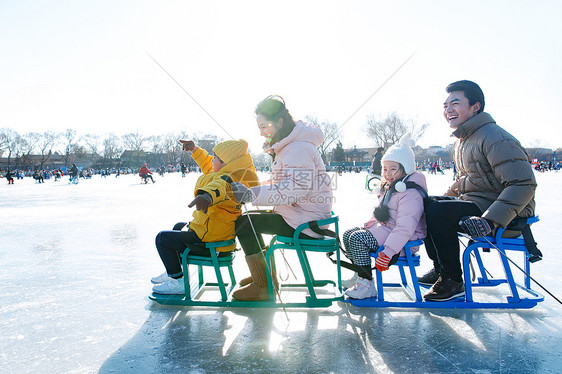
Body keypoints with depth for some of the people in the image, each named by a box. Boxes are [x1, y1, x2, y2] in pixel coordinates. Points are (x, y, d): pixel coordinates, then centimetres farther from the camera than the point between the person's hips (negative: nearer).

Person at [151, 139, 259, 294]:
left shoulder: (229, 177, -29)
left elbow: (221, 184, -55)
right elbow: (209, 168, 23)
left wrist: (208, 195, -76)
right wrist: (195, 150, 21)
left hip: (209, 243, -11)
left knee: (162, 238, -3)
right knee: (178, 227, 32)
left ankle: (178, 281, 6)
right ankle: (173, 271, 41)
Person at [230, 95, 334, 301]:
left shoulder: (298, 150, -21)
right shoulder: (287, 145, 13)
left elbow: (295, 188, -33)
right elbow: (282, 186, 16)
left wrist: (251, 194, -36)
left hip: (306, 223, -10)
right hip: (300, 214, 10)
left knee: (243, 223, -13)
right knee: (250, 217, 14)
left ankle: (263, 287, -3)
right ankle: (264, 274, 24)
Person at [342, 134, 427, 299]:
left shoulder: (411, 193, -20)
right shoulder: (389, 188, 14)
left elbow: (405, 228, -28)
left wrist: (387, 252, -33)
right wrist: (370, 223, 9)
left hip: (402, 242, -10)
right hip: (384, 229, 10)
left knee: (357, 238, -24)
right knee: (348, 234, 7)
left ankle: (367, 286, -16)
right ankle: (359, 274, 17)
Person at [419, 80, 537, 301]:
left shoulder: (495, 138, -19)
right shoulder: (463, 140, 12)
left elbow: (523, 184, -27)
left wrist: (492, 220, -35)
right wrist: (442, 199, 14)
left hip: (506, 218, -10)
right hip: (475, 205, 10)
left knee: (437, 211, -26)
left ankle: (453, 281, -12)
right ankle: (440, 269, 13)